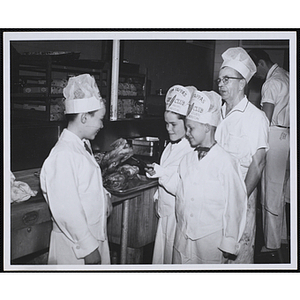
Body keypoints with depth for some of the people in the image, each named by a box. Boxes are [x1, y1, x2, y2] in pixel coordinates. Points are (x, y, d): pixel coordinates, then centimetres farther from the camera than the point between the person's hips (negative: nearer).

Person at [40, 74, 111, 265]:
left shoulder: (84, 146, 8)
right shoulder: (62, 156, -21)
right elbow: (67, 211, -23)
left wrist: (104, 197, 3)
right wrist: (88, 248, -20)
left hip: (94, 237, 9)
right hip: (75, 247, -9)